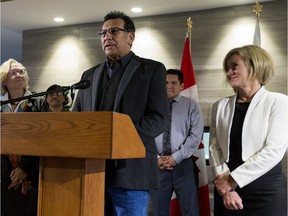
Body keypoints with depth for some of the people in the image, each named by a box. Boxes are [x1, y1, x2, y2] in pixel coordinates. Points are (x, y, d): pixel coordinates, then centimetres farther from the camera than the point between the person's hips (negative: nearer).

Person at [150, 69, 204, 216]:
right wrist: (156, 158, -9)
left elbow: (196, 136, -5)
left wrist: (176, 157, -12)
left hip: (183, 164, -2)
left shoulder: (191, 105, 4)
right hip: (157, 165, 2)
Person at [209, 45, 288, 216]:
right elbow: (214, 148, 1)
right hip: (227, 188, 3)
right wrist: (226, 186, -11)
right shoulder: (220, 106, 7)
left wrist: (233, 180, -13)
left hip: (267, 190, -3)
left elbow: (274, 150, -13)